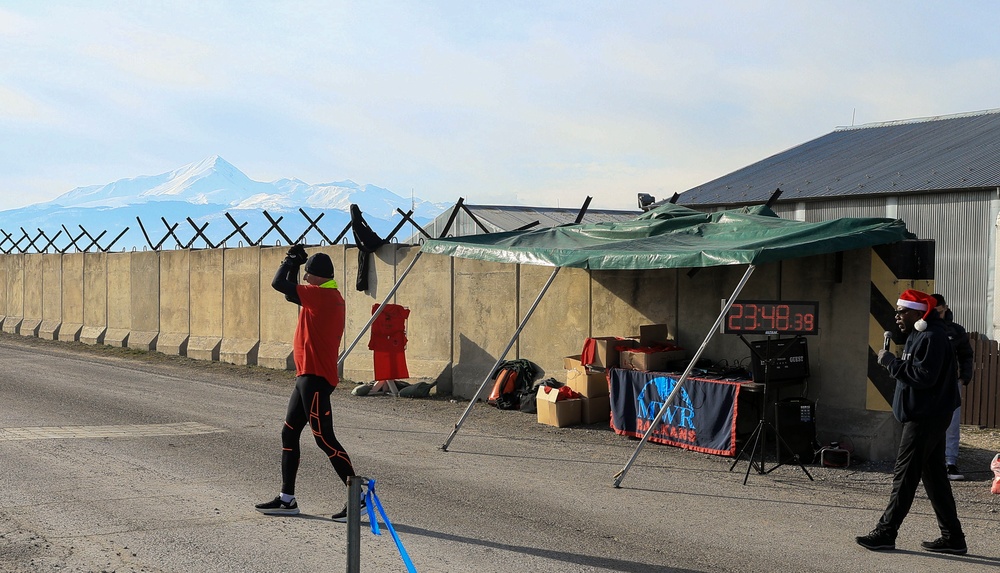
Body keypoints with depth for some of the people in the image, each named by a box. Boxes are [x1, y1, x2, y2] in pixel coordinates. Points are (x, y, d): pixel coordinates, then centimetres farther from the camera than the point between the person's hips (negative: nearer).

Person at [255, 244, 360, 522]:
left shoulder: (321, 295, -15)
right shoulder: (332, 297, 15)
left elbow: (278, 283, -17)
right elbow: (292, 293, 27)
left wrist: (291, 260, -2)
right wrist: (294, 264, 17)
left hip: (315, 378, -11)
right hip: (309, 376, 11)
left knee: (324, 439, -9)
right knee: (288, 434, 15)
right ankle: (287, 499, 20)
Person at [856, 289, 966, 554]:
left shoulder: (932, 338, -17)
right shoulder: (917, 335, 16)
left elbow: (924, 376, -25)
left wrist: (892, 362, -18)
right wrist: (893, 361, 7)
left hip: (925, 419, -11)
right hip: (928, 415, 11)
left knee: (905, 475, -6)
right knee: (934, 476, 12)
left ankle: (885, 533, -1)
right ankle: (952, 537, 16)